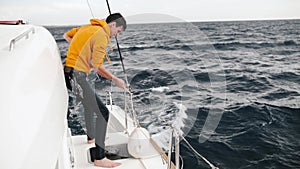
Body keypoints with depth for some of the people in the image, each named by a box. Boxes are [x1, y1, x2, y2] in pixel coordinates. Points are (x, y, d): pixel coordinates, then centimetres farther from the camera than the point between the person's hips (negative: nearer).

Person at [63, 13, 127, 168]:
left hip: (69, 72, 11)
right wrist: (115, 79, -9)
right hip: (76, 76, -11)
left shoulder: (87, 27, 13)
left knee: (89, 102, 30)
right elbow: (97, 68, -18)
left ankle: (91, 137, 48)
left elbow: (66, 36, 24)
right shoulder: (102, 36, -14)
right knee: (103, 113, -10)